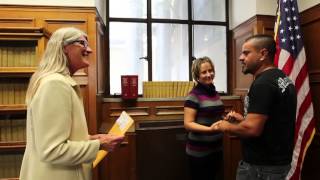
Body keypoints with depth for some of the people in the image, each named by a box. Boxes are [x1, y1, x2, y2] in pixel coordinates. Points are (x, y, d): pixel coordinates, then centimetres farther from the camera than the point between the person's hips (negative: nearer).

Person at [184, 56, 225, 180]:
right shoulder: (194, 95, -16)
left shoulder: (214, 92, 7)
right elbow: (188, 124, -19)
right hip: (199, 152, -7)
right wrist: (210, 129, -30)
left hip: (216, 148, 7)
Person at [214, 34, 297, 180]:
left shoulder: (262, 83, -22)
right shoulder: (283, 79, 9)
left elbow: (252, 129, -29)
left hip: (261, 166, -9)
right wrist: (243, 119, 11)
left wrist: (226, 126, -11)